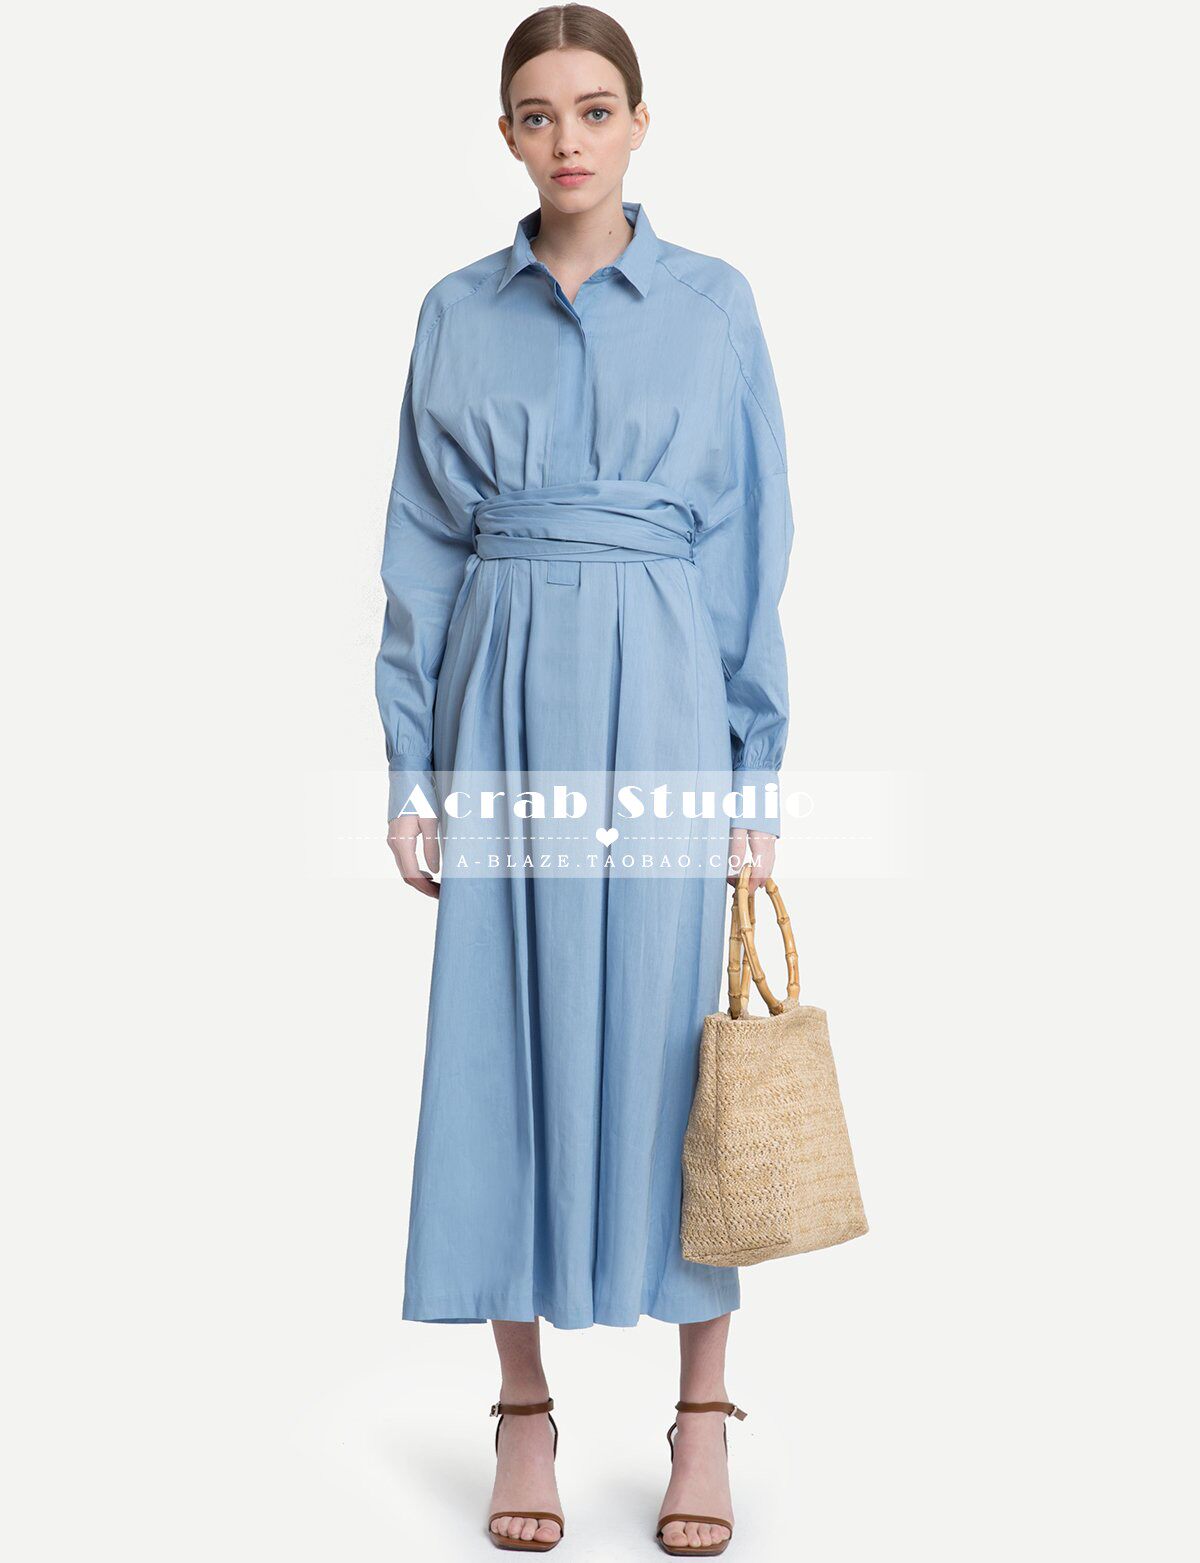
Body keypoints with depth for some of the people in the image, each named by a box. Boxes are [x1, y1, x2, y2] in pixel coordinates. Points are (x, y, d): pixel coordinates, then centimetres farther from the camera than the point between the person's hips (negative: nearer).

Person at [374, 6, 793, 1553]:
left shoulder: (714, 303, 3)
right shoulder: (456, 313, 7)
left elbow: (752, 549, 2)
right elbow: (423, 548, 7)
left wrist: (755, 769, -2)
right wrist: (412, 766, 1)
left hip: (660, 688, -2)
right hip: (503, 688, 2)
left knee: (670, 1028, 1)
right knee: (504, 1028, 4)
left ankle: (703, 1413, 15)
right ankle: (524, 1411, 17)